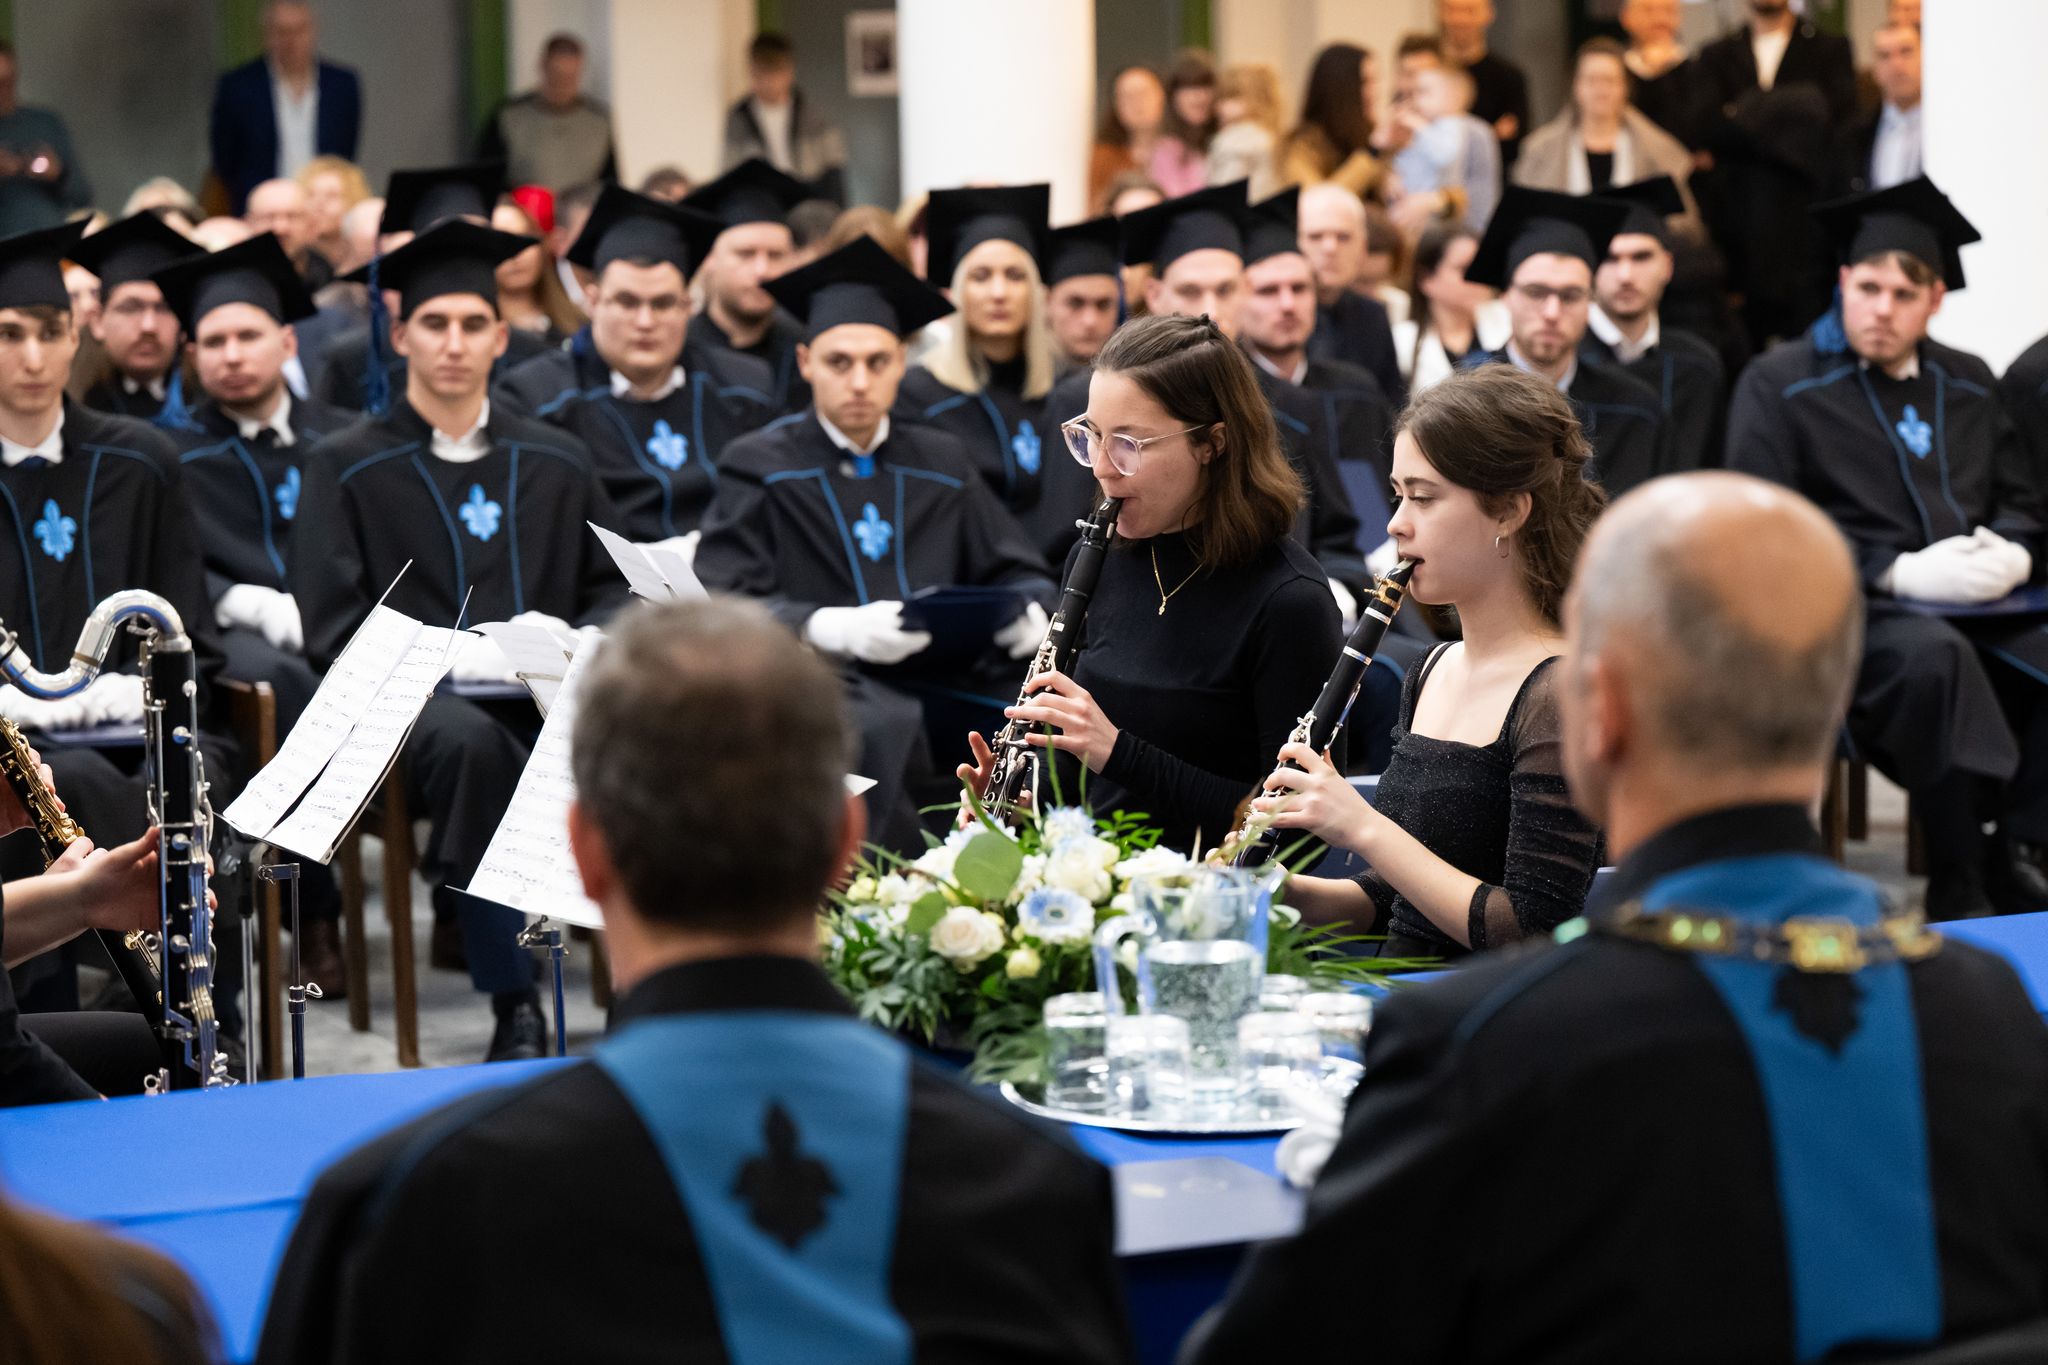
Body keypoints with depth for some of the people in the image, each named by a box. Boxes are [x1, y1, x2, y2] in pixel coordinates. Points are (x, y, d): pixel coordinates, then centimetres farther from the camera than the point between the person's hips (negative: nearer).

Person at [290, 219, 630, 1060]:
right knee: (471, 743, -39)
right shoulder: (348, 469, 7)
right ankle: (512, 1006, -30)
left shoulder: (554, 463, 19)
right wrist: (453, 653, -15)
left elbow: (612, 591, 19)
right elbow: (331, 630, -1)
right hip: (414, 705, -2)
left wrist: (571, 640, -5)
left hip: (544, 700, 3)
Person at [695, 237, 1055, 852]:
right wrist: (835, 628, -21)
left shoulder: (941, 463, 22)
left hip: (941, 679, 4)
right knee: (884, 727, -39)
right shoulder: (760, 466, 9)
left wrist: (1027, 613, -5)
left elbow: (1019, 571, 21)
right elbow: (723, 603, -4)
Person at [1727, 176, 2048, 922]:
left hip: (1973, 610, 5)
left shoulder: (1967, 384, 19)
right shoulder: (1780, 384, 2)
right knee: (1933, 656, -38)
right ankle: (1960, 883, -28)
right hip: (1847, 612, -5)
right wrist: (1899, 573, -16)